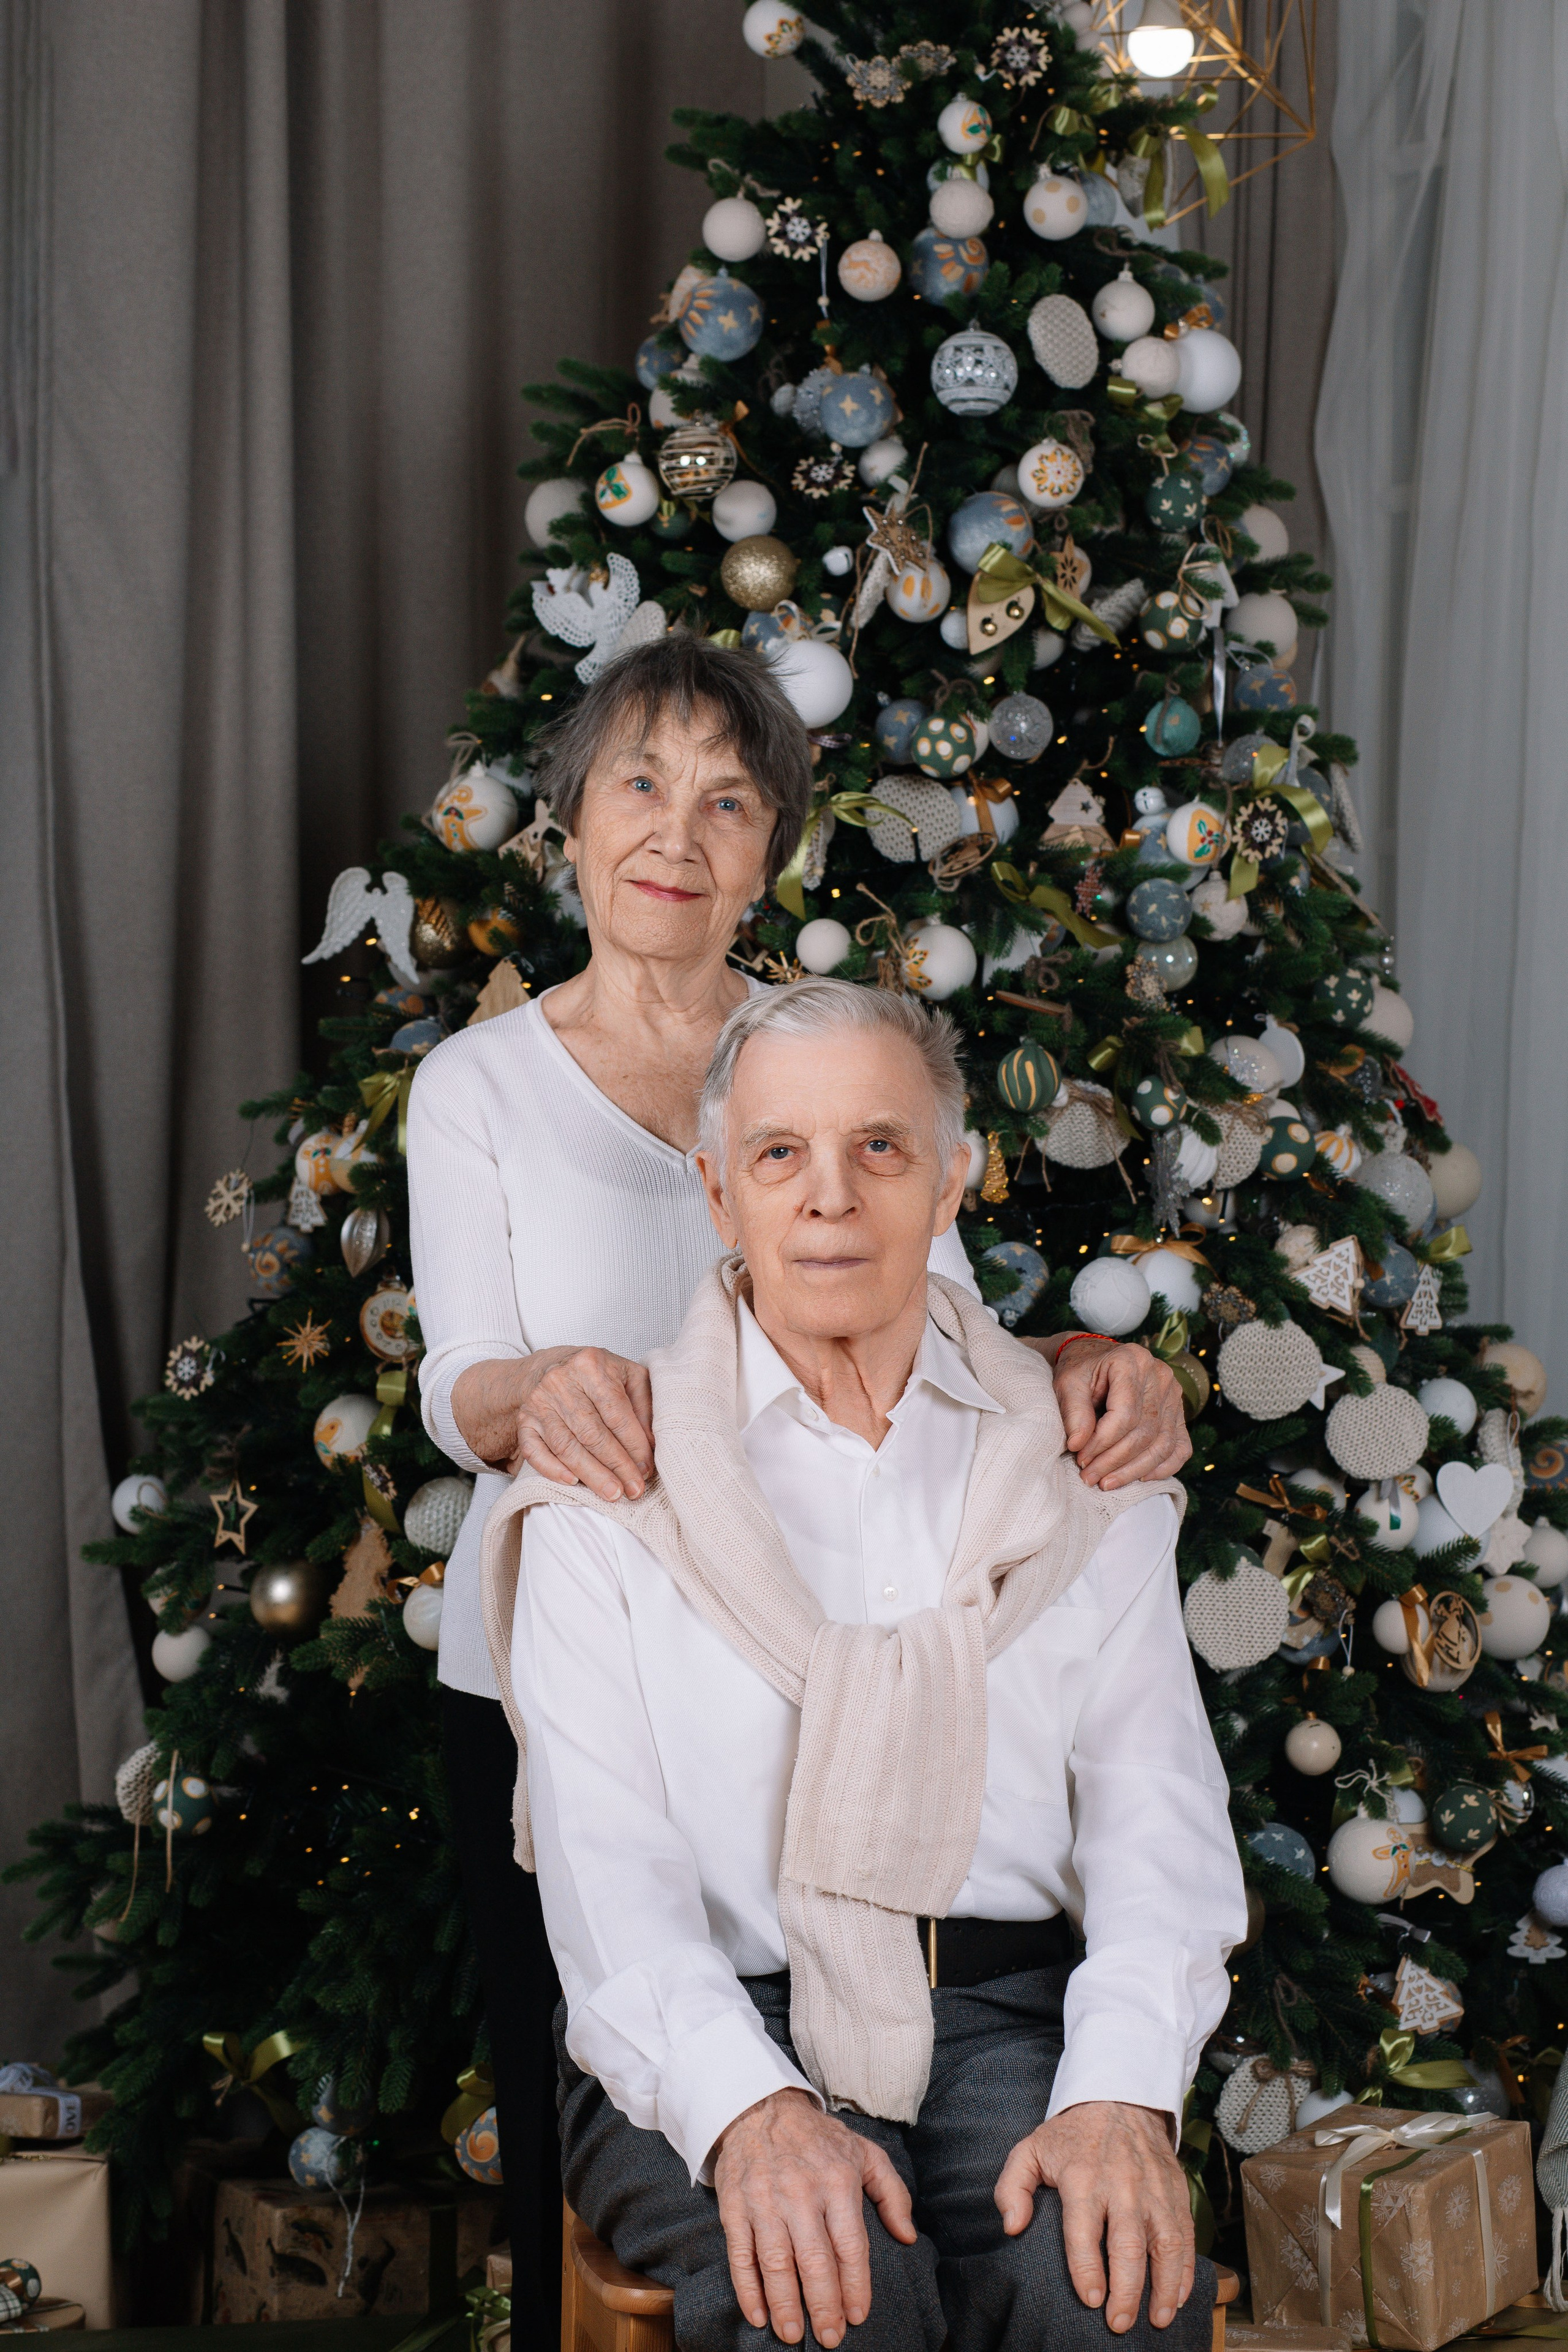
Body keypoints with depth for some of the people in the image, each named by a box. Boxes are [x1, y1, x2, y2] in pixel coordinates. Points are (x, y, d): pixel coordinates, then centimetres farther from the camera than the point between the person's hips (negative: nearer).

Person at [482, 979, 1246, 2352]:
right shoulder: (613, 1480, 3)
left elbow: (1156, 1808, 2)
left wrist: (1122, 2089, -16)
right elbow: (603, 1852, -6)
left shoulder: (1078, 1461, 10)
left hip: (1005, 2019, 2)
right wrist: (752, 2108, -24)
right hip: (704, 2035, -2)